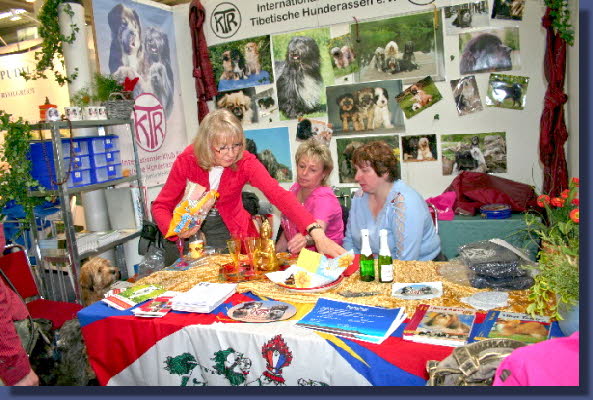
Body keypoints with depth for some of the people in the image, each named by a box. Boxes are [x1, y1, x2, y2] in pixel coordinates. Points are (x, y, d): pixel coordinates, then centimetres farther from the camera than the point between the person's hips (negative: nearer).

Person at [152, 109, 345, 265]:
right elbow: (161, 206, -8)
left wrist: (316, 231, -46)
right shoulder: (186, 161, -18)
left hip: (234, 233, 0)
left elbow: (278, 194, -32)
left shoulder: (245, 162, -18)